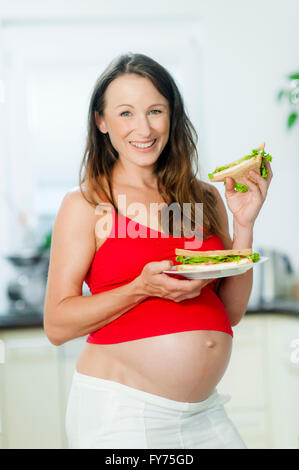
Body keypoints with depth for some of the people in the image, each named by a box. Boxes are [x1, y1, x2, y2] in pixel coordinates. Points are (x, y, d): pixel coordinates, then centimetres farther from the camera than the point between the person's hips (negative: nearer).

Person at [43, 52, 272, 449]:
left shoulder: (205, 198, 8)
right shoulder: (85, 205, -4)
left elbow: (231, 312, 8)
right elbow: (57, 325, -8)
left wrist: (244, 224, -1)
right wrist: (141, 289, -19)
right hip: (119, 410, -4)